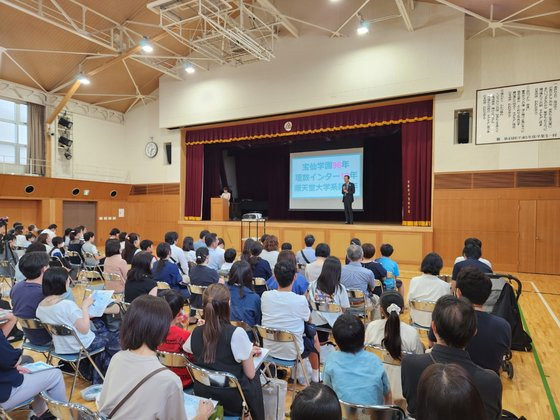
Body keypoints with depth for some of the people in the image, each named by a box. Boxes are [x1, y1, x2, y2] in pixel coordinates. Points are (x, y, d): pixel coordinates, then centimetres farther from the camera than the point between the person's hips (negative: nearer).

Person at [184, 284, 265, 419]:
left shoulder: (196, 332, -10)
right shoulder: (236, 333, -25)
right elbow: (250, 374, -16)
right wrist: (249, 353, 6)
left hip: (202, 396, 5)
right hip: (232, 401, -4)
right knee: (255, 378, 25)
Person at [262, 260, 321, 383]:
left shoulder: (265, 296, -14)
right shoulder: (300, 300, -22)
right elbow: (309, 319, -1)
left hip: (269, 349, 3)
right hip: (292, 353, -3)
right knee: (314, 337, 26)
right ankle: (315, 375, 42)